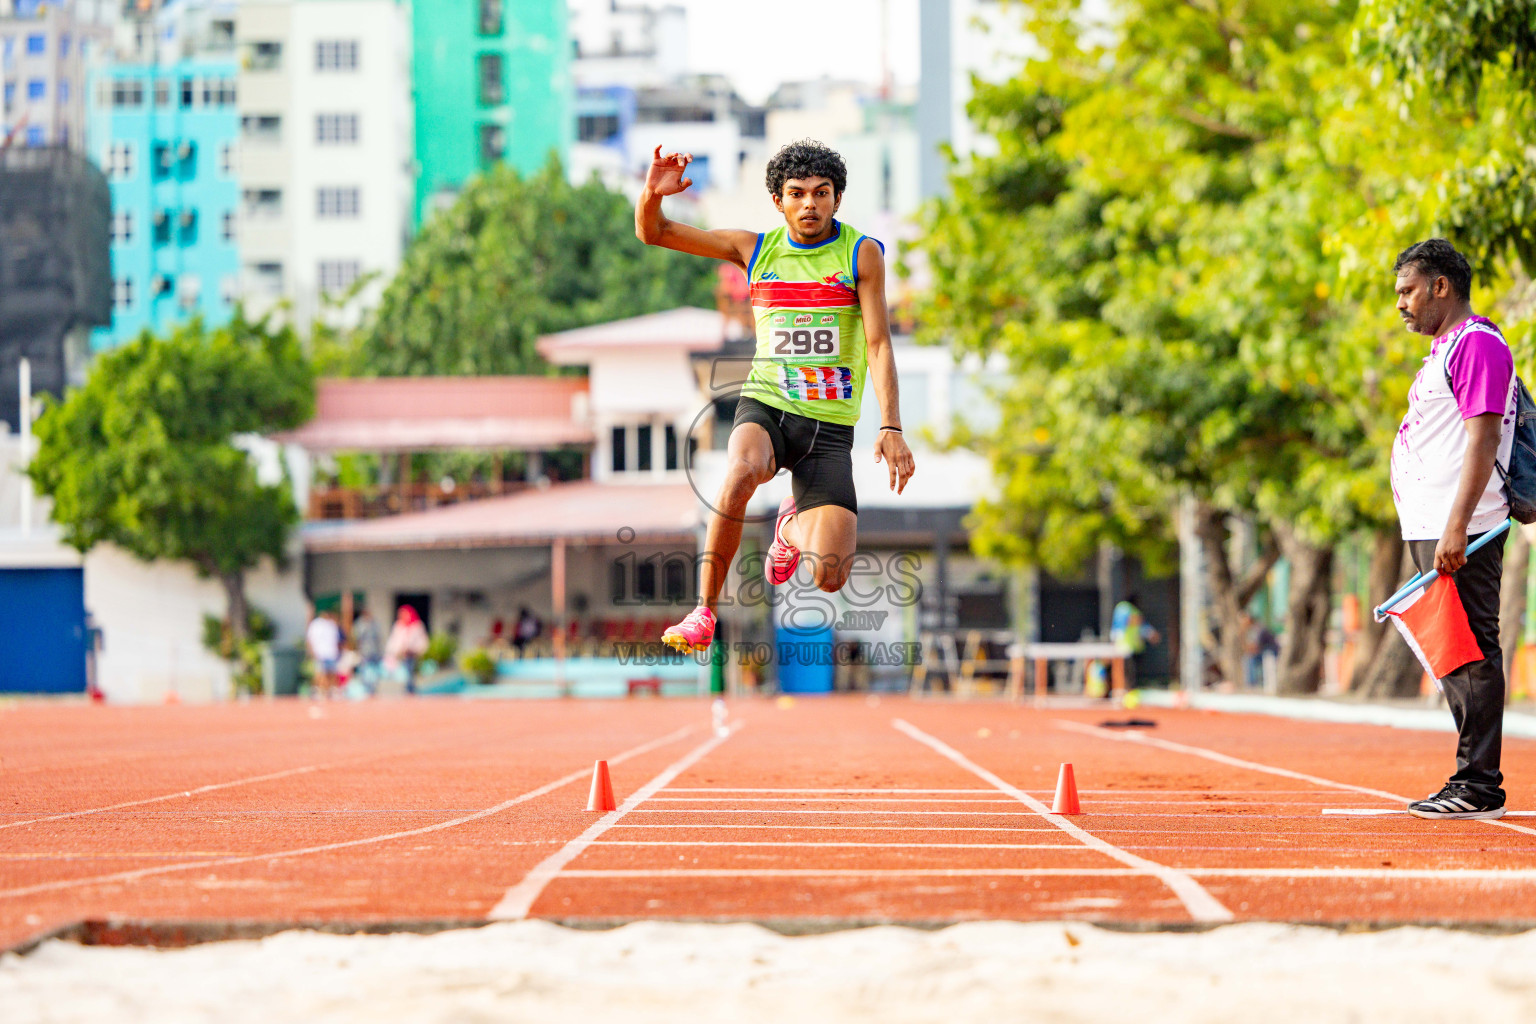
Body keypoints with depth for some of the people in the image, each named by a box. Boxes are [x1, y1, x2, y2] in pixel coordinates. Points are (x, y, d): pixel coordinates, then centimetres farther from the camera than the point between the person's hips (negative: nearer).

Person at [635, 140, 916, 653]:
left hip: (830, 425, 0)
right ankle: (703, 614, -25)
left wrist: (890, 427, -18)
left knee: (829, 577, -14)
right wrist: (653, 194, -15)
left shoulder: (862, 253, -1)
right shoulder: (756, 249, 6)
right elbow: (653, 233, 8)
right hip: (764, 406, 1)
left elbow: (878, 344, -6)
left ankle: (793, 524, 25)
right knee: (742, 472, -38)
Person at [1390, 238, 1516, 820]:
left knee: (1470, 654, -10)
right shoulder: (1445, 351, 21)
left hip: (1461, 535, -10)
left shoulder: (1477, 343, -10)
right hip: (1431, 530, 10)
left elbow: (1483, 439, -18)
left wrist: (1456, 527, -24)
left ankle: (1480, 786, -9)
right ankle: (1471, 781, 14)